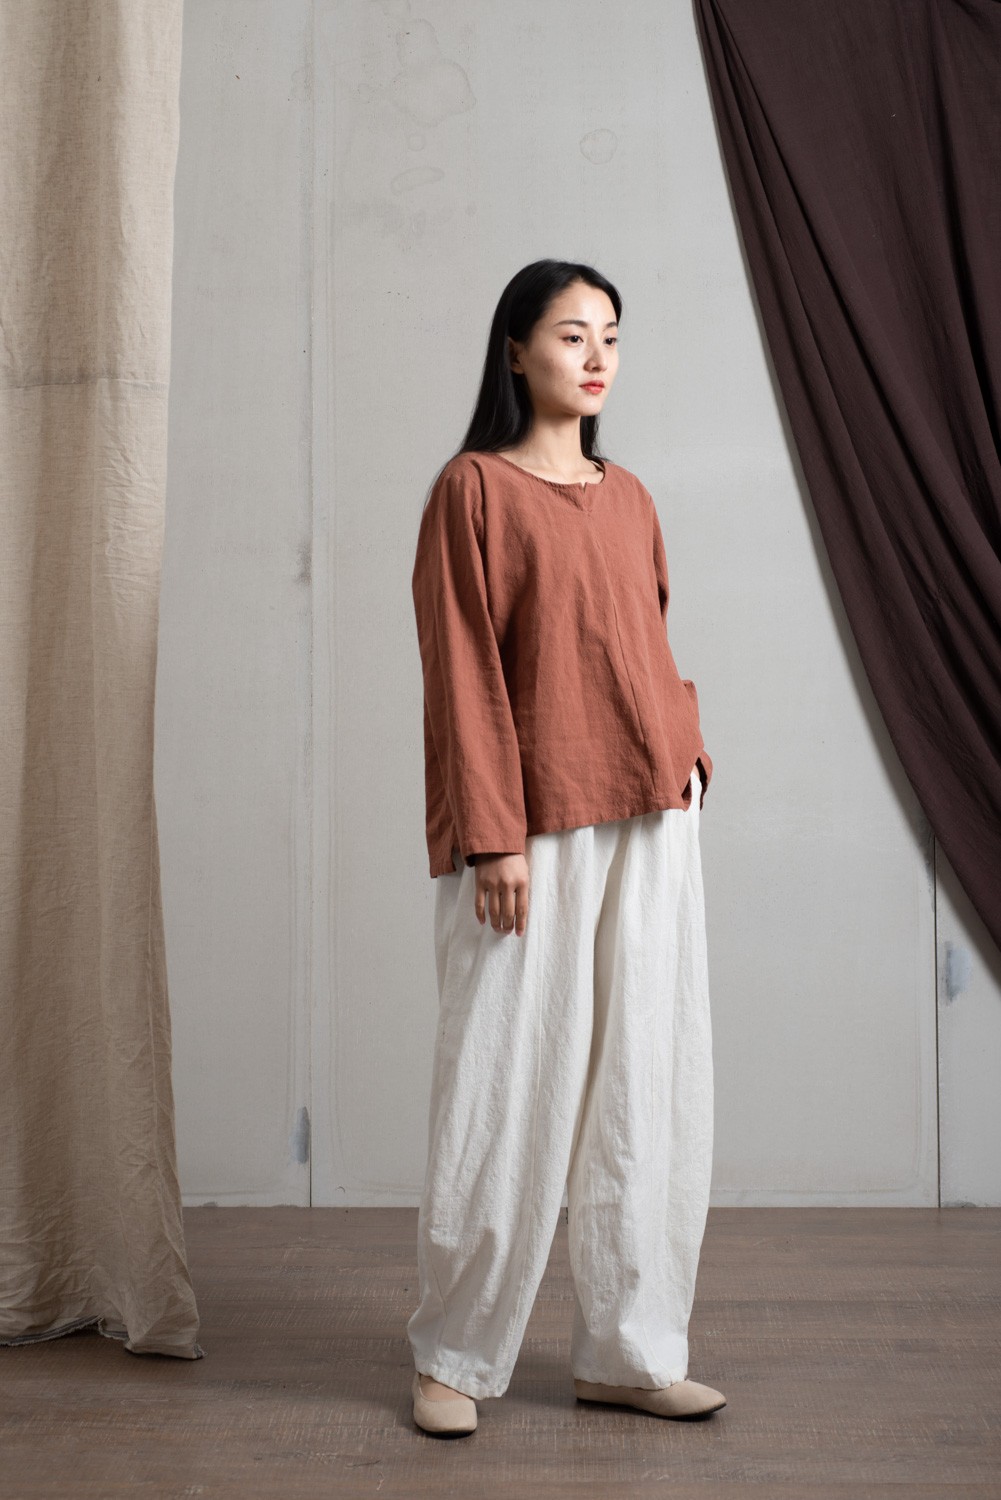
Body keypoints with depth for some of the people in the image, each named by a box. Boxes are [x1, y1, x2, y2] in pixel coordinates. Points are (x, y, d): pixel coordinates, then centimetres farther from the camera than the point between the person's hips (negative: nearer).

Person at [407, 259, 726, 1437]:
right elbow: (463, 670, -8)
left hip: (649, 824, 6)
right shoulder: (474, 488, -2)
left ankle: (628, 1352, 18)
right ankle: (451, 1358, 15)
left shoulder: (628, 499, 16)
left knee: (646, 1082, 7)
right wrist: (495, 836, -14)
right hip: (531, 829, -6)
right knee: (506, 1085, -1)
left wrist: (687, 748, 4)